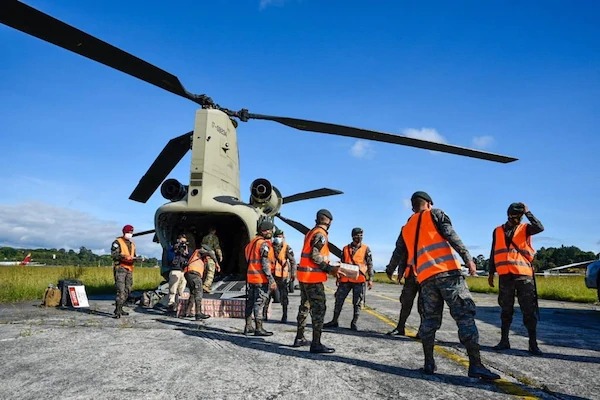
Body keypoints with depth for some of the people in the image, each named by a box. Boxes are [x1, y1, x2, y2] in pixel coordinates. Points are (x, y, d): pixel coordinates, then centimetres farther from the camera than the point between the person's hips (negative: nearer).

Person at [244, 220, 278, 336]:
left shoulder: (252, 242, 17)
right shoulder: (264, 244, -12)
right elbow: (265, 264, -18)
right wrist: (271, 280, -18)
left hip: (251, 277, 9)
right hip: (261, 279, -9)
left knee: (250, 302, 13)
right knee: (259, 303, -5)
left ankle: (248, 327, 21)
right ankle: (259, 329, 0)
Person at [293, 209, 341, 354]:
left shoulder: (311, 232, 15)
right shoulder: (320, 234, -13)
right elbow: (315, 255, -20)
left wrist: (328, 266, 17)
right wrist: (330, 269, -17)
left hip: (304, 276, 10)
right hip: (313, 277, -10)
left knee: (305, 306, 17)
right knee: (319, 309, -6)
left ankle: (299, 338, 25)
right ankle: (316, 344, -6)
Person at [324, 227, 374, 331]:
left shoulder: (365, 249, 2)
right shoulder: (345, 249, 9)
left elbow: (370, 265, 2)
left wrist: (370, 279, -4)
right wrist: (338, 277, 13)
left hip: (359, 280, -2)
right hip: (345, 279, 3)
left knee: (357, 303, 3)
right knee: (339, 299, 5)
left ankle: (354, 323, 16)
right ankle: (334, 321, 15)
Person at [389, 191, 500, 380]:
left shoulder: (406, 229, 23)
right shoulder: (434, 214, 10)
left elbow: (399, 256, 22)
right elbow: (451, 235, -6)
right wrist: (467, 258, -11)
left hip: (425, 278, 5)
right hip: (447, 271, -5)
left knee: (429, 319, 13)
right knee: (465, 315, -4)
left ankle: (429, 364, 11)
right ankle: (475, 365, -10)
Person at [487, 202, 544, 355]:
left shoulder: (524, 228, 7)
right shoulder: (498, 231, 12)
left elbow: (540, 227, -16)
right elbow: (494, 253, 16)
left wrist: (527, 212, -11)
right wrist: (491, 273, 14)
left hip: (524, 275, -2)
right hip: (505, 275, 2)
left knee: (529, 310, 0)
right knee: (506, 310, 8)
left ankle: (533, 344, 6)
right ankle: (504, 340, 15)